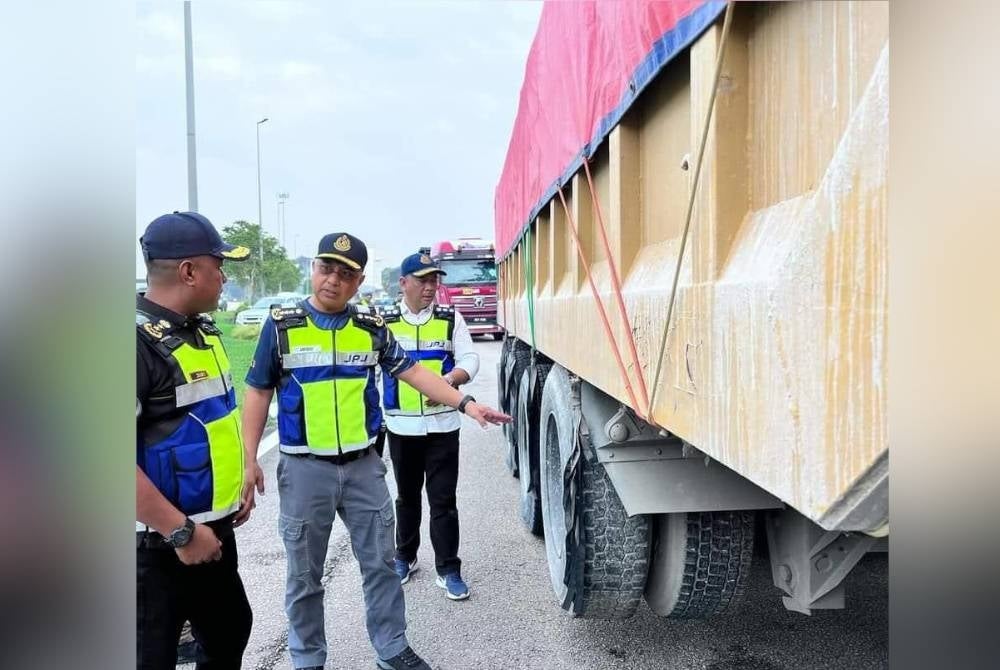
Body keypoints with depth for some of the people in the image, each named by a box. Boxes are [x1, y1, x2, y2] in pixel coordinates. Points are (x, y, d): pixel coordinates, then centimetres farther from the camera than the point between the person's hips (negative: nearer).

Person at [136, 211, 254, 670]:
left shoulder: (204, 330, 8)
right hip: (159, 543, -9)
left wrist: (238, 482, 16)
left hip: (212, 528, 9)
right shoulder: (140, 341, -22)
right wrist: (180, 531, -24)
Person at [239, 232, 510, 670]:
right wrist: (249, 460, -5)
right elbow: (258, 393, -1)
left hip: (364, 465, 2)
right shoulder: (281, 325, -4)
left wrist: (466, 404, -4)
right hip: (304, 468, -2)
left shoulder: (371, 327, 3)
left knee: (380, 563, 12)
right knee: (305, 575, 11)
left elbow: (412, 372, 5)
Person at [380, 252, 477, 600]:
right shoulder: (385, 322, 0)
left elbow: (469, 359, -4)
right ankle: (404, 556, 35)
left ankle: (448, 569, 14)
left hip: (443, 424, -1)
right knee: (407, 496, 17)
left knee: (443, 500, 3)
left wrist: (450, 379, -25)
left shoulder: (451, 318, 1)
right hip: (402, 425, 1)